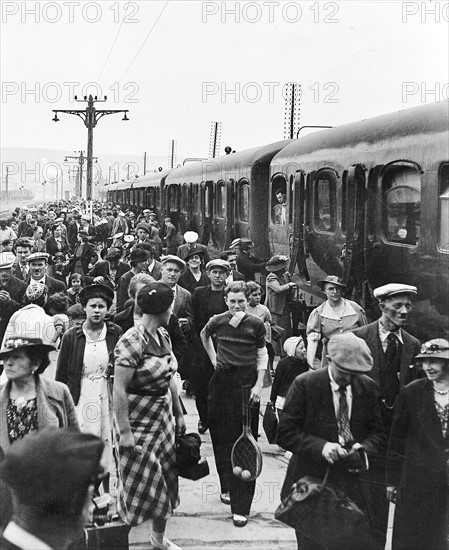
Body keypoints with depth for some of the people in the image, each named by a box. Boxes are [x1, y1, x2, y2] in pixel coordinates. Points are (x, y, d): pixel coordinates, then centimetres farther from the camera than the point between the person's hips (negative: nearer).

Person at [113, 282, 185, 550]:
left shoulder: (163, 335, 4)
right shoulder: (132, 340, -20)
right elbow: (119, 389, -20)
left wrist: (179, 414, 15)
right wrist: (125, 431, -20)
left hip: (163, 415, 7)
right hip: (139, 419, -7)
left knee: (165, 478, 13)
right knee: (139, 480, -2)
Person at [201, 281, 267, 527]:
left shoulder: (256, 324, -4)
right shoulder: (217, 322, 0)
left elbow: (262, 355, 4)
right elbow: (204, 335, 22)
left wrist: (259, 384, -5)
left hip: (247, 383, -2)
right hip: (222, 382, 2)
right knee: (221, 439, 8)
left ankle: (241, 506, -4)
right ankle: (226, 487, 29)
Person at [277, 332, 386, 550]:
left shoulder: (367, 387, 1)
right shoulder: (305, 384, -10)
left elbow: (377, 433, 9)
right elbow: (285, 433, -11)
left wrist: (363, 449, -13)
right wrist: (320, 447, -25)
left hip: (353, 482, 3)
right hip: (311, 482, -2)